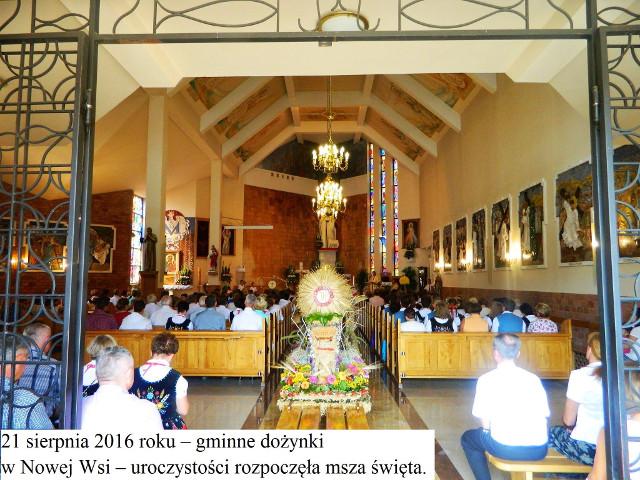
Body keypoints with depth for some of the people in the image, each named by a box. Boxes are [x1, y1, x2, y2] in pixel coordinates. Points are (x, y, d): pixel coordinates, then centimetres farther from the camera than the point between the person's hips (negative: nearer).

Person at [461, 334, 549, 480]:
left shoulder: (486, 379, -1)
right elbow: (545, 415, 9)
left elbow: (485, 421, -2)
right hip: (539, 449, 4)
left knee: (468, 438, 25)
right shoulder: (533, 378, 9)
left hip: (506, 447, -4)